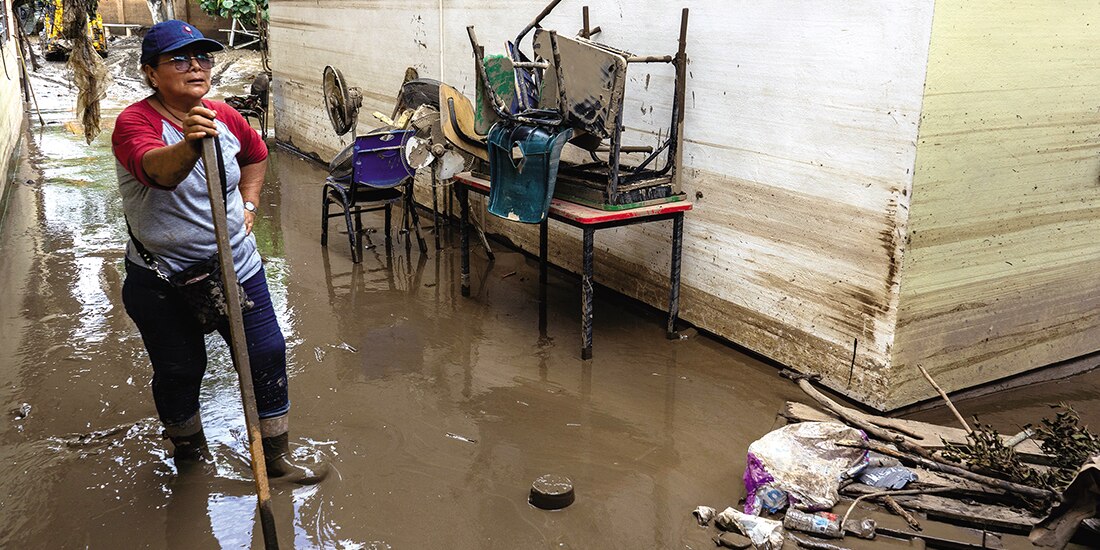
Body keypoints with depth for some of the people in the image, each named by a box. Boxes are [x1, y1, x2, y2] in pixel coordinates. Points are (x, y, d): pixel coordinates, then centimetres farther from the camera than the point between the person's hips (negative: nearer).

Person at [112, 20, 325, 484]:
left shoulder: (225, 117, -2)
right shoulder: (134, 123, -18)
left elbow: (256, 155, 21)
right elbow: (159, 170, -42)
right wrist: (189, 145, -62)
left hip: (237, 267, 4)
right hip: (163, 282, -4)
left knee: (267, 356, 5)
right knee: (178, 371, 11)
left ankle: (277, 458, 23)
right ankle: (189, 449, 40)